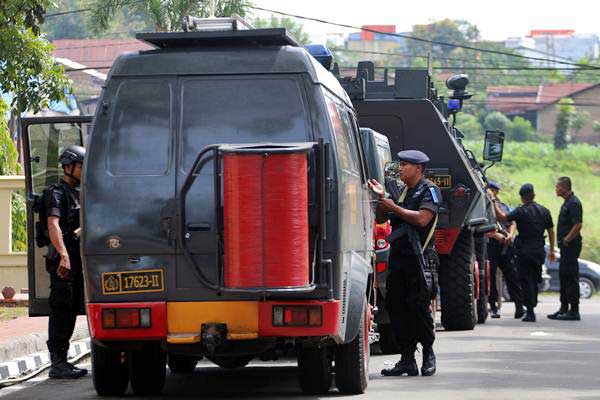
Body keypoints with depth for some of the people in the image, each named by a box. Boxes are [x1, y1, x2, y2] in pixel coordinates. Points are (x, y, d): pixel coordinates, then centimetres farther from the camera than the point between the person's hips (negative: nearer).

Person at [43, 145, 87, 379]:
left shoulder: (76, 194, 20)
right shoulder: (56, 193, -9)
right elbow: (53, 225, -22)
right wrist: (63, 255, -33)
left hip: (76, 260, 9)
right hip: (63, 261, -9)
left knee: (71, 311, 11)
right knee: (61, 311, -9)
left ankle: (61, 362, 17)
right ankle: (58, 365, -9)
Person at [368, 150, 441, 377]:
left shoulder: (429, 190, -2)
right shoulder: (402, 192, 21)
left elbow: (422, 218, -17)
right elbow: (381, 219, 21)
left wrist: (394, 207, -10)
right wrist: (382, 198, 3)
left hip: (419, 258, -8)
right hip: (398, 256, 8)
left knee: (418, 306, -10)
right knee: (395, 306, 1)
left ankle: (428, 354, 2)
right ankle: (407, 359, 4)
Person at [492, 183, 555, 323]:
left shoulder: (521, 211, -11)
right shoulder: (544, 211, 7)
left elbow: (502, 217, -19)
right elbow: (551, 231, 11)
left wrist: (494, 200, -10)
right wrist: (552, 250, 18)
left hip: (524, 250, -5)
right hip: (539, 251, 5)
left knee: (526, 281, -2)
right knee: (534, 280, 17)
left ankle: (530, 312, -6)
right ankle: (532, 308, 23)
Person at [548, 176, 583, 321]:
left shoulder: (574, 203, -15)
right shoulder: (567, 202, 17)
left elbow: (578, 225, -23)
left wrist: (566, 240, -18)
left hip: (571, 245, -10)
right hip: (566, 247, 10)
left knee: (571, 278, -8)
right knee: (564, 277, 14)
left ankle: (574, 311, -6)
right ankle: (564, 309, 20)